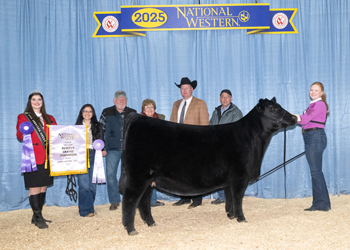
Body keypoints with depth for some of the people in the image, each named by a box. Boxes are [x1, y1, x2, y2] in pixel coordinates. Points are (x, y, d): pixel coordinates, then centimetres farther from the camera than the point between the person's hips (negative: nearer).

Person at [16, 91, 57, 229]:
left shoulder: (49, 118, 18)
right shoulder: (23, 117, 6)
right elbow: (19, 136, -4)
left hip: (47, 158, 5)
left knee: (43, 187, 8)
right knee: (34, 187, -7)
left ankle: (37, 216, 18)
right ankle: (38, 218, -1)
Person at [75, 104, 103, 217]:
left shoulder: (97, 126, 14)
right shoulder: (77, 127, 11)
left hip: (93, 156, 2)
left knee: (92, 184, 1)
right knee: (84, 184, -9)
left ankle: (89, 207, 16)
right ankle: (85, 210, -3)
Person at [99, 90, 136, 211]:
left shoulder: (132, 113, 10)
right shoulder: (106, 113, 7)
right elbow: (100, 131, 6)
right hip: (112, 149, 0)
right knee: (110, 174, -3)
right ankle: (114, 201, 7)